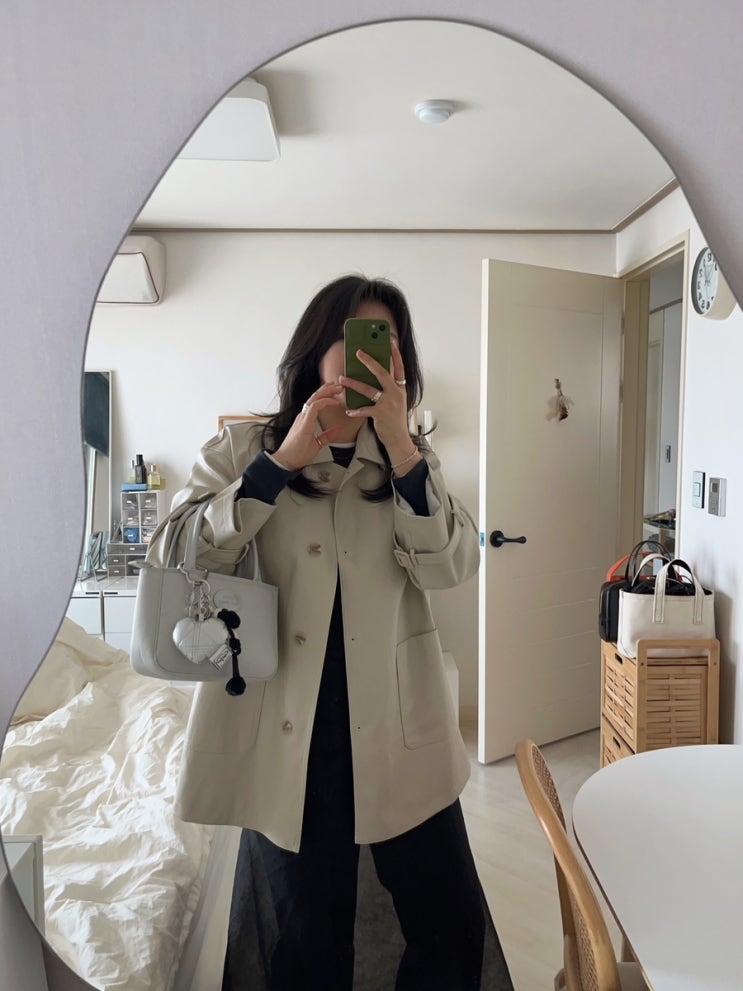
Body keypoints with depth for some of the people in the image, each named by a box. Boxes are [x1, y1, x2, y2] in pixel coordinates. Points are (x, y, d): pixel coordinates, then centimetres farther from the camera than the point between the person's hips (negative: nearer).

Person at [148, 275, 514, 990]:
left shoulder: (410, 460, 10)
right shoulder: (243, 450, 3)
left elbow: (450, 567, -6)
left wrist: (399, 445, -17)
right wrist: (281, 461, -16)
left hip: (399, 735, 3)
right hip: (288, 737, -2)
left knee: (452, 931, 10)